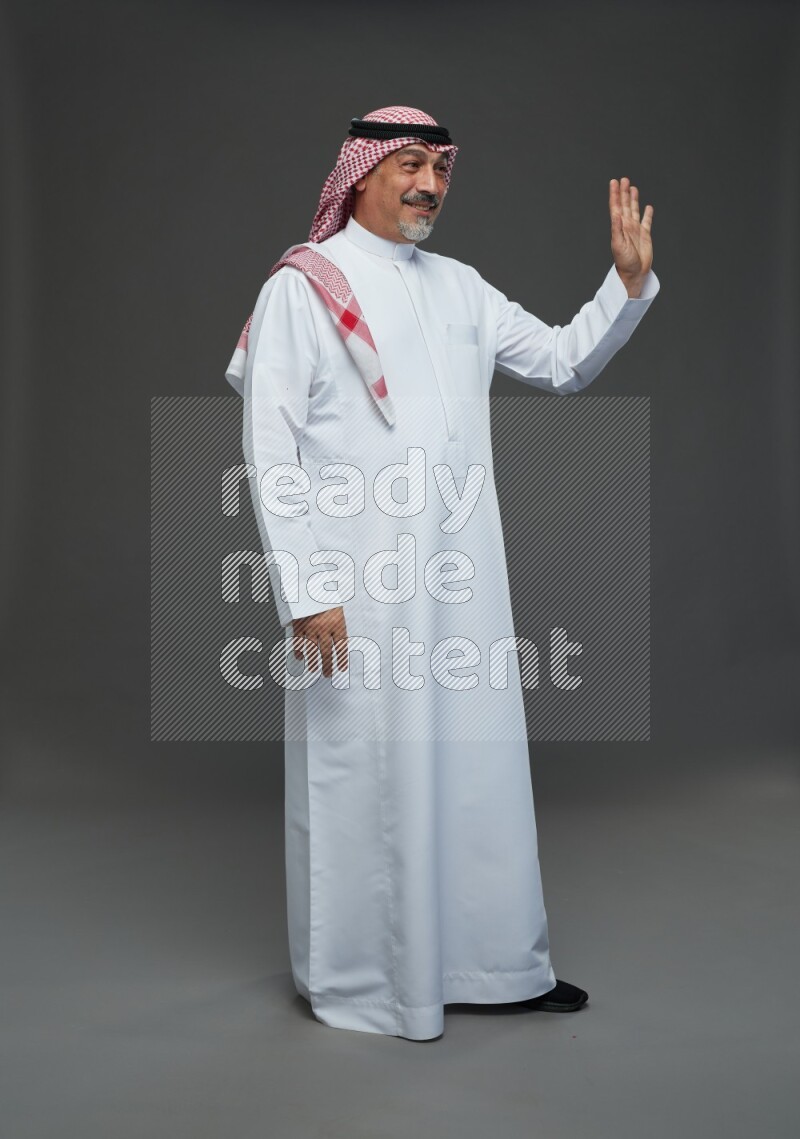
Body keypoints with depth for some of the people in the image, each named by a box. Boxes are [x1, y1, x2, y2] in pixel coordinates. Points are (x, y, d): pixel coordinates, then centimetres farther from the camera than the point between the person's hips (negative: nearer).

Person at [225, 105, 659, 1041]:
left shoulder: (460, 287, 14)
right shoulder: (302, 287, -4)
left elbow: (564, 362, 20)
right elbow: (269, 448, -9)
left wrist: (629, 282, 4)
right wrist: (305, 591, -15)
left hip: (461, 578, 6)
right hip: (357, 586, -6)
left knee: (479, 761, 13)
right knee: (364, 773, 3)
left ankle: (493, 962, 29)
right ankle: (355, 981, 23)